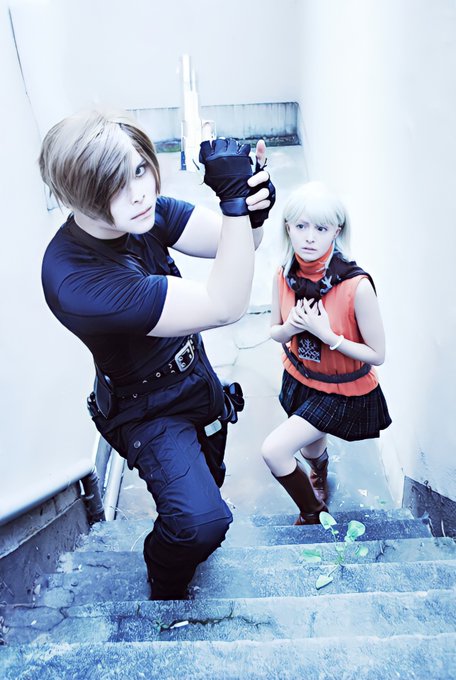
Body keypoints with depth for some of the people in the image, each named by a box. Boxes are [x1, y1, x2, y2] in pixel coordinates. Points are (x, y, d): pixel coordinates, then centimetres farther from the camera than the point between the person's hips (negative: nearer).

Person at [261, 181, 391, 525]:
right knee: (310, 450, 29)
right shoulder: (285, 276, -14)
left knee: (274, 450, -15)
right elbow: (276, 332, 0)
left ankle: (312, 515, 17)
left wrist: (326, 334, -30)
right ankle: (320, 469, 71)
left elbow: (377, 355, -21)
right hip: (299, 379, 5)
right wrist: (291, 327, -23)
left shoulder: (357, 286, -30)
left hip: (342, 391, -5)